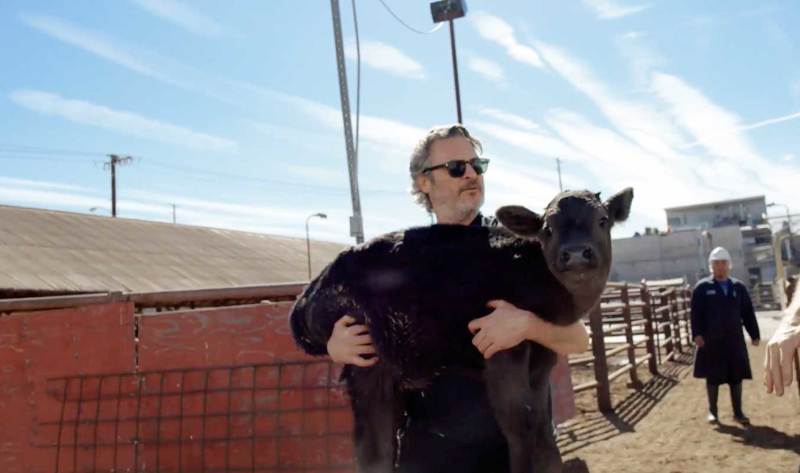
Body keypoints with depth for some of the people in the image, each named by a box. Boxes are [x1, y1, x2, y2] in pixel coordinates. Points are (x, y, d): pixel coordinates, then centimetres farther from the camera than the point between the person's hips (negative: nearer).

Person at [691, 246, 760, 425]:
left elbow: (748, 313, 7)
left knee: (736, 377, 7)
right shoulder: (702, 288, -2)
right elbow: (696, 314, -6)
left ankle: (738, 412, 18)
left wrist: (754, 335, 3)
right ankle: (712, 411, 19)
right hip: (711, 341, -2)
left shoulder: (738, 287, 7)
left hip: (734, 340, 3)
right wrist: (697, 334, -15)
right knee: (712, 377, 6)